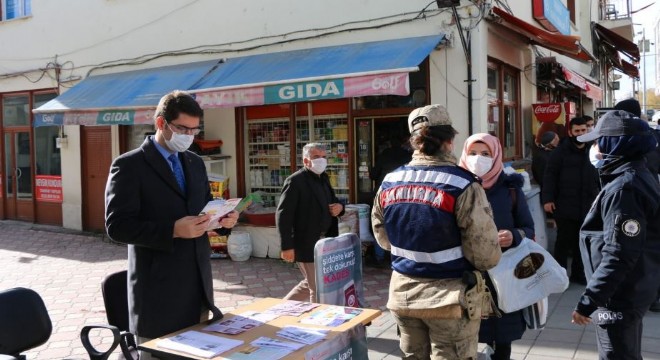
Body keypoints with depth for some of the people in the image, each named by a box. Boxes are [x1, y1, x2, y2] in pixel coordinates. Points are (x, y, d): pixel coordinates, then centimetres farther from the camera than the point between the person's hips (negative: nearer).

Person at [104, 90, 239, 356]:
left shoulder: (195, 163, 13)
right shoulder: (129, 165, -8)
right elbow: (117, 226, -15)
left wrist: (222, 219, -6)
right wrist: (173, 230, -26)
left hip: (198, 284, 6)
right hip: (159, 289, -6)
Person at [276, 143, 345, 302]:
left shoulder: (323, 178, 11)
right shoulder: (295, 181, -14)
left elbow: (332, 201, 24)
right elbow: (283, 215, -18)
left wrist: (339, 206, -1)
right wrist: (287, 246, -22)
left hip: (323, 241, 9)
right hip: (307, 244, -8)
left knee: (310, 284, 20)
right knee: (318, 288, 1)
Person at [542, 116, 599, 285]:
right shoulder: (561, 151, -4)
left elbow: (599, 176, 15)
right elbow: (549, 175, -7)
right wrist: (547, 199, -14)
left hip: (586, 206, 4)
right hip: (565, 205, -4)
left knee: (581, 241, 11)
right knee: (564, 241, 3)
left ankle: (578, 273, 24)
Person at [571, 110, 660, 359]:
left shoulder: (624, 188, -22)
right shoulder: (638, 176, 9)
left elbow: (619, 255, -27)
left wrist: (588, 300, -24)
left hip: (620, 295, -10)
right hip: (630, 291, 10)